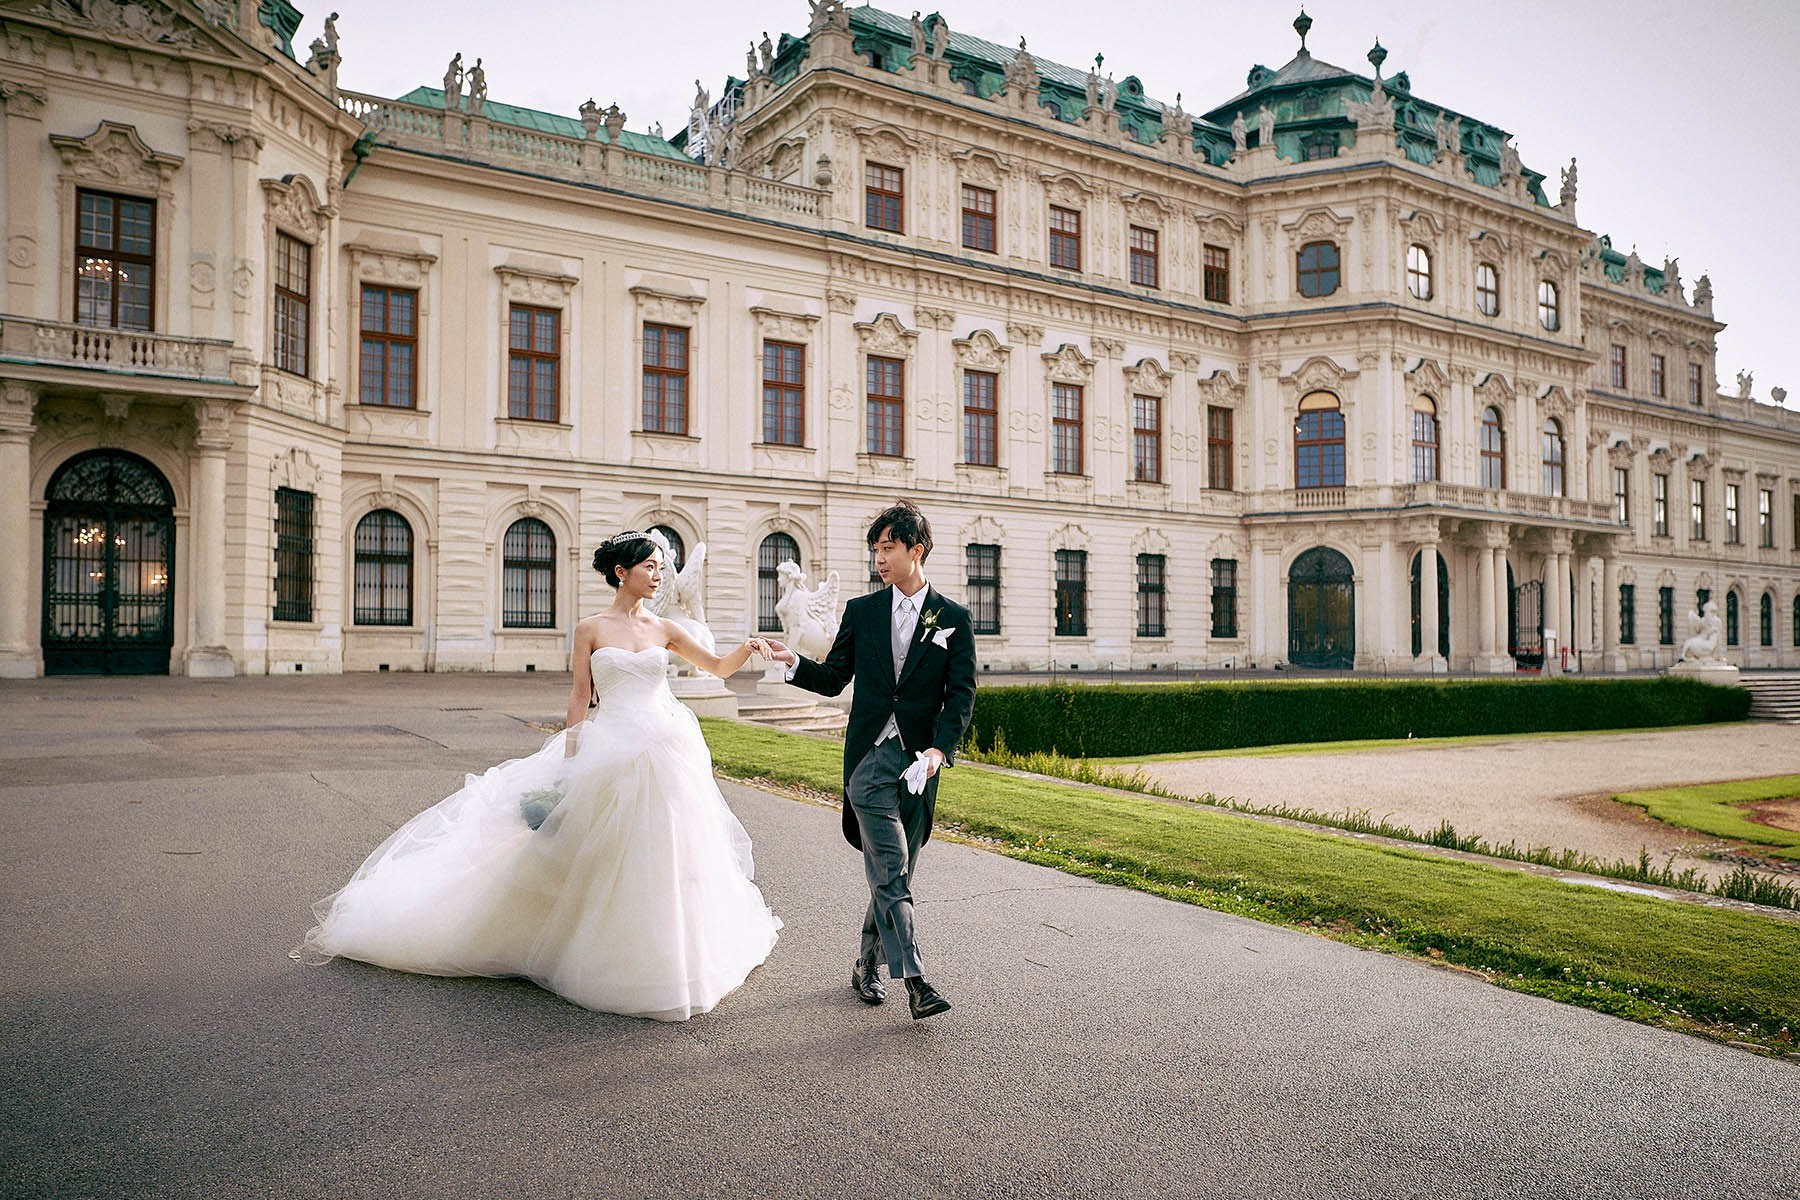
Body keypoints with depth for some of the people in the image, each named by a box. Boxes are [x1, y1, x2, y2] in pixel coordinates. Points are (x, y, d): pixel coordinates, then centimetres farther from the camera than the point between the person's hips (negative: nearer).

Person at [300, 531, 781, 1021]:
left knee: (661, 854, 5)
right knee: (603, 856, 0)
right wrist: (569, 763, -3)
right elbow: (579, 697, 1)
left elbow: (717, 666, 14)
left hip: (665, 752, 3)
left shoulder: (663, 630, 9)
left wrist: (746, 649, -6)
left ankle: (670, 955, 21)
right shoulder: (590, 630, 2)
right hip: (610, 753, -3)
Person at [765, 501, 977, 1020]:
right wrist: (794, 662, -9)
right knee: (890, 870, -11)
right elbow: (833, 679, 10)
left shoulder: (953, 618, 4)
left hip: (920, 759, 1)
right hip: (869, 756, -1)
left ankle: (867, 965, 28)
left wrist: (939, 748, -15)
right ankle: (914, 980, -10)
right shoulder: (862, 611, 8)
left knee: (896, 873, 10)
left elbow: (961, 694, -1)